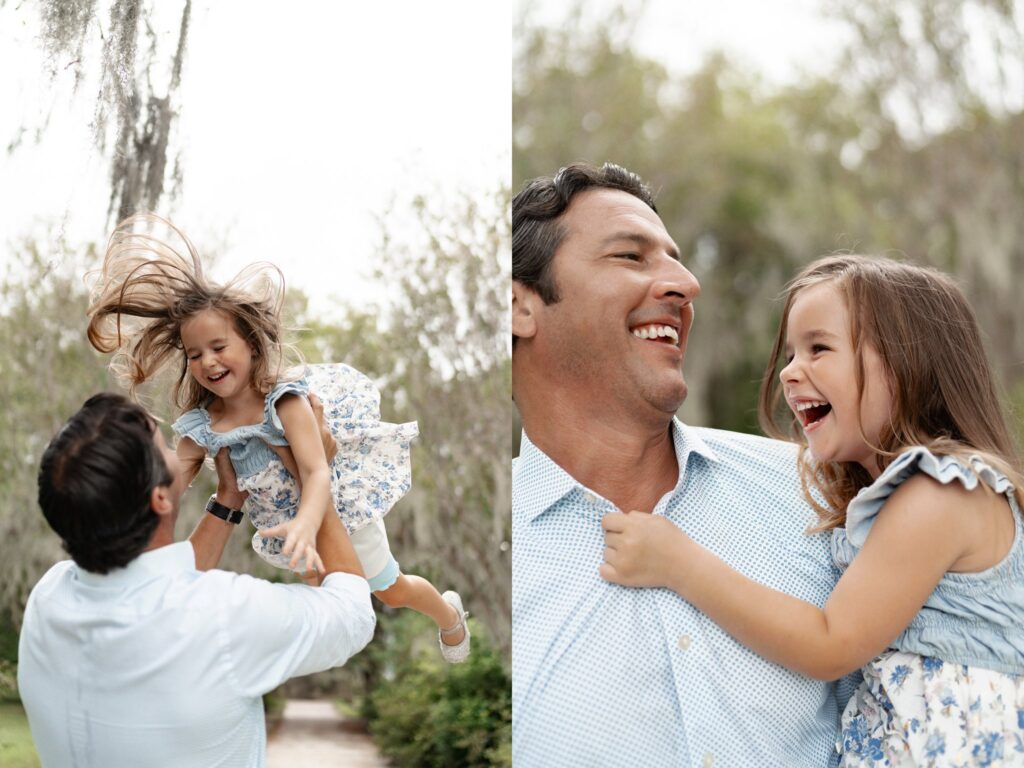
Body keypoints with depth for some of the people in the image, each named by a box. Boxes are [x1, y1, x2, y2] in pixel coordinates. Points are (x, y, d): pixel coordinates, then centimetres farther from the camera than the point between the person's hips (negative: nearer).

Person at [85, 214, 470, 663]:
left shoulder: (283, 401, -30)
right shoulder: (201, 425, -16)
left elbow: (318, 473, -38)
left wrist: (305, 525, -58)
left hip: (337, 508, -4)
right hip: (287, 525, 4)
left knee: (392, 591, 18)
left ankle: (449, 614, 47)